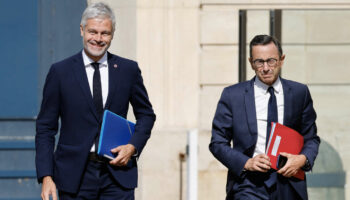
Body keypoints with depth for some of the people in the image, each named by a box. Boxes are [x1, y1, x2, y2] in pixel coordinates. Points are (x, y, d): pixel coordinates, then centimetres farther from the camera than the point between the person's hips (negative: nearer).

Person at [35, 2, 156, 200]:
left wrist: (133, 146, -2)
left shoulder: (129, 70, 6)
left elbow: (146, 114, 17)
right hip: (75, 174, -1)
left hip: (117, 171, 1)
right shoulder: (60, 72, 1)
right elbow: (45, 128, 2)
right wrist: (46, 177, -7)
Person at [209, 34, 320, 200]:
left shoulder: (299, 93, 7)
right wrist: (246, 163, -12)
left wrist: (303, 159, -7)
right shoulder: (233, 95, 2)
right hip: (249, 184, -2)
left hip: (289, 186, 2)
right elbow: (217, 143, 4)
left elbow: (311, 138, 14)